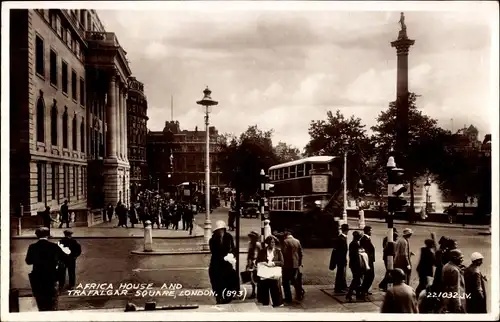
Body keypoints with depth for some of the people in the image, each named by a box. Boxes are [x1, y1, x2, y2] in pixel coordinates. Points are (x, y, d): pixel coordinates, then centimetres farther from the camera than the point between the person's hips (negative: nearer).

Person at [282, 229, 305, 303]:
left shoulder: (285, 241, -10)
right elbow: (300, 253, 10)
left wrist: (282, 263, -4)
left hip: (288, 265, -6)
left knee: (286, 282, 4)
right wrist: (299, 263, 18)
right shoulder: (297, 241, 7)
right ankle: (299, 295, 17)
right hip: (296, 264, 6)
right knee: (295, 280, 18)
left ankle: (288, 298, 4)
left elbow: (284, 253, -15)